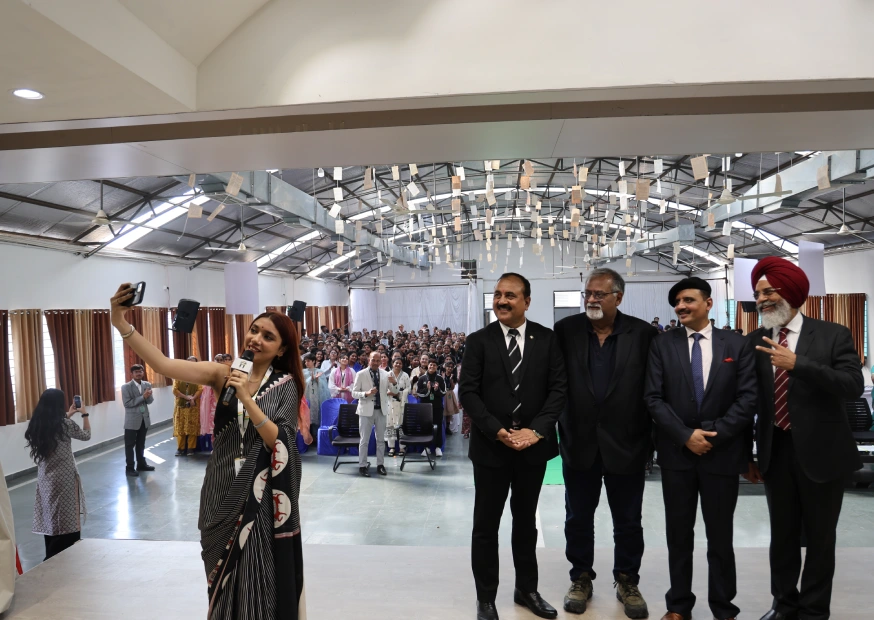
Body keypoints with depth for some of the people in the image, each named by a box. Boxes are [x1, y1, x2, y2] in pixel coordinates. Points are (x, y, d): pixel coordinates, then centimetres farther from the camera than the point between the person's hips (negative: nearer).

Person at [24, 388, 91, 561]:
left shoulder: (36, 425, 0)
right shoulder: (64, 424, -16)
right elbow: (86, 435, 2)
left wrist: (68, 415, 25)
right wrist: (84, 414, 14)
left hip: (44, 478, 7)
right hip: (64, 479, -7)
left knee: (50, 520, 15)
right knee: (67, 522, 2)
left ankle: (51, 559, 24)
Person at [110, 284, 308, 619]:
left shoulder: (285, 385, -6)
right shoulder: (224, 373, -3)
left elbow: (277, 441, -16)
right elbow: (165, 365, -15)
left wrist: (246, 398, -24)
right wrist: (123, 325, -26)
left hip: (263, 494, -2)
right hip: (224, 490, 2)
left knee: (260, 577, 8)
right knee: (226, 574, 18)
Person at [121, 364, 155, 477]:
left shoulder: (147, 385, 5)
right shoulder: (126, 387, -10)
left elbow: (150, 401, 2)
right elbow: (127, 403, -18)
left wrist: (148, 396, -20)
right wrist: (143, 397, -23)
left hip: (144, 419, 5)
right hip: (132, 420, -5)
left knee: (141, 443, 17)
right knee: (130, 445, 2)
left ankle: (141, 464, 29)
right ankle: (129, 468, 9)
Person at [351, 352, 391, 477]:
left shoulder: (385, 374, 5)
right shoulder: (361, 374, -4)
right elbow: (354, 393, -5)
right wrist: (366, 393, -22)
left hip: (381, 410, 3)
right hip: (366, 410, -3)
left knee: (381, 439, 9)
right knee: (364, 440, 3)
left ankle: (380, 465, 19)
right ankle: (362, 466, 12)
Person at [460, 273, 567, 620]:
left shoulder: (547, 339, 0)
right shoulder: (479, 341, -4)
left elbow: (558, 388, -3)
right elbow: (468, 392, -8)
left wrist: (536, 430, -15)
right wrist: (499, 432, -17)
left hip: (533, 447, 2)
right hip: (490, 447, -1)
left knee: (526, 522, 19)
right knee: (486, 526, 8)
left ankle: (526, 589, 37)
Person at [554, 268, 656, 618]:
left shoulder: (644, 334, -6)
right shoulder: (565, 330, -4)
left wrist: (655, 438, -6)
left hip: (627, 443, -1)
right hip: (579, 442, 1)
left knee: (628, 520, 15)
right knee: (578, 518, 15)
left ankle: (627, 580, 36)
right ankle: (581, 578, 35)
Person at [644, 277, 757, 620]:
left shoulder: (738, 345, 0)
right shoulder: (661, 345, 1)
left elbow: (748, 399, -5)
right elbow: (654, 398, -4)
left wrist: (713, 435, -13)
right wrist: (686, 436, -14)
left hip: (722, 454, 0)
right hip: (676, 453, 1)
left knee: (720, 535, 11)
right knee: (678, 534, 11)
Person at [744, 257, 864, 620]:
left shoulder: (833, 335, -6)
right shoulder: (755, 342, 1)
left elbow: (853, 386, -18)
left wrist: (798, 364, -30)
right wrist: (746, 455, 6)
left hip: (821, 452, -2)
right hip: (776, 451, 2)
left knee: (820, 536, 12)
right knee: (782, 534, 14)